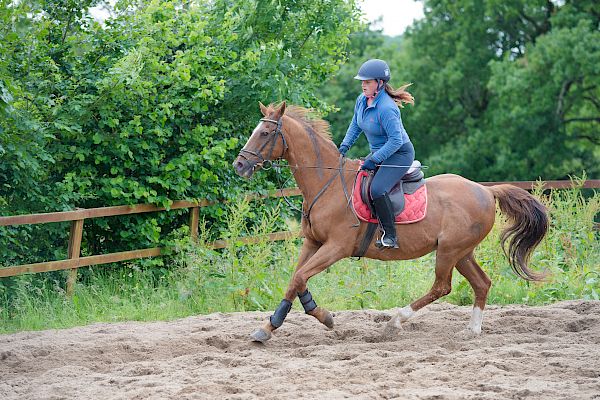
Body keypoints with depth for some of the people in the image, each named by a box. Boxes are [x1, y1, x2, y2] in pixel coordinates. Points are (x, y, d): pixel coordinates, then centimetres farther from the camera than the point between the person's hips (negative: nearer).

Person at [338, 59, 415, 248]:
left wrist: (374, 160, -28)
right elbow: (355, 126, 16)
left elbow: (396, 140, -28)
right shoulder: (362, 100, 1)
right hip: (378, 153, 10)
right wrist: (344, 146, 3)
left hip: (399, 154, -10)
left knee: (377, 189, -29)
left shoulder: (386, 108, -27)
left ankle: (390, 236, -20)